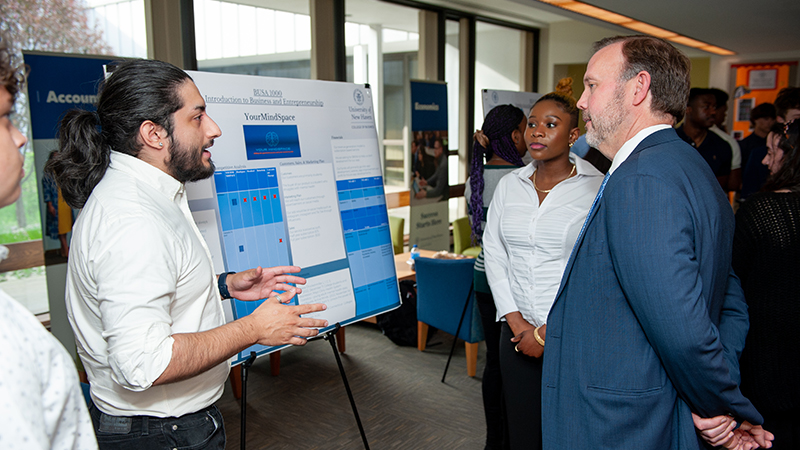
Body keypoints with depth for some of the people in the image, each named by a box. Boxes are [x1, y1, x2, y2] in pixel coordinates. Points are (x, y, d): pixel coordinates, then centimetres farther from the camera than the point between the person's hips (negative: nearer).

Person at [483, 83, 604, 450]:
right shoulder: (509, 185, 7)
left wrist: (549, 332, -11)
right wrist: (517, 324, -3)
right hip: (517, 333, 4)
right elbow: (494, 254, 5)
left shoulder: (596, 189, -7)